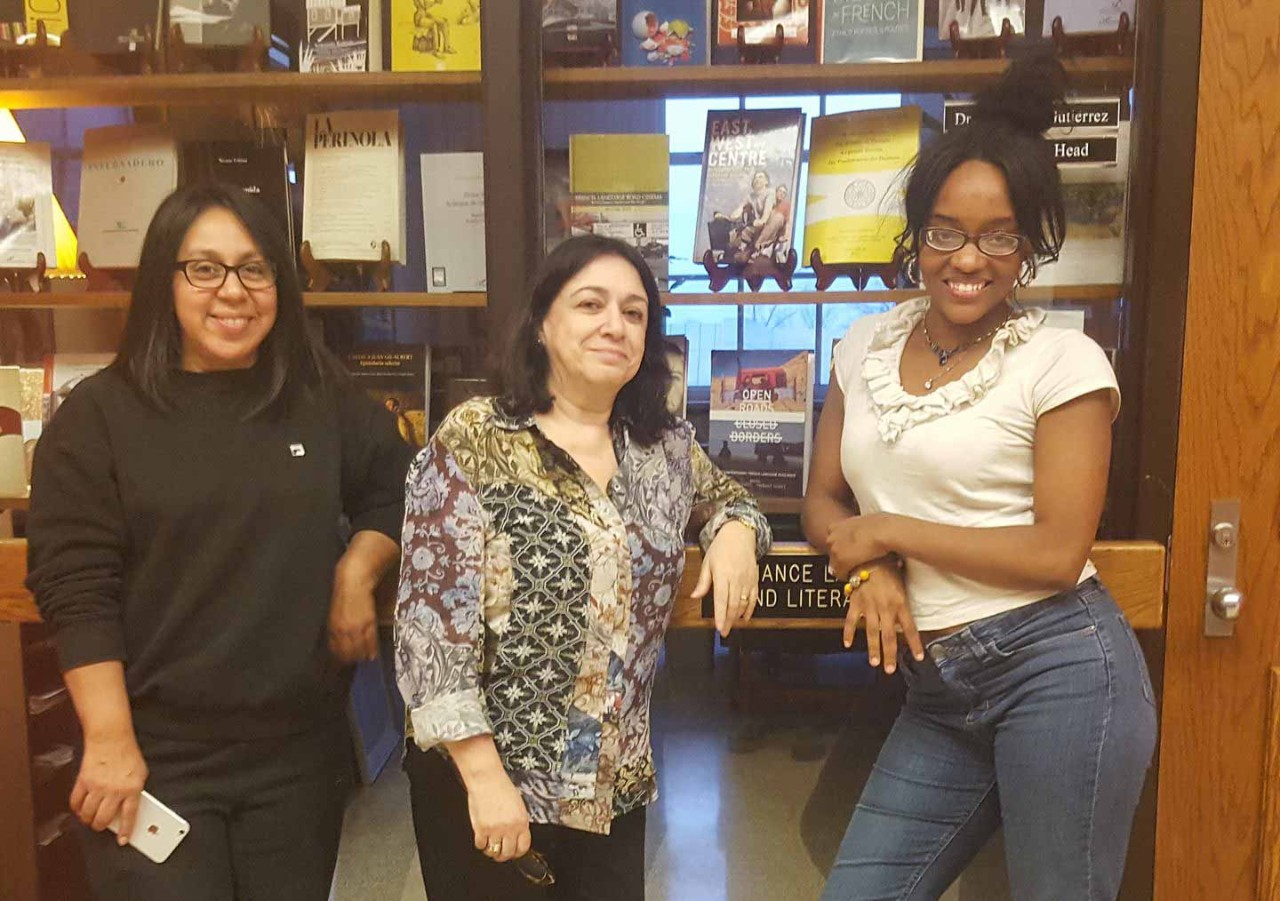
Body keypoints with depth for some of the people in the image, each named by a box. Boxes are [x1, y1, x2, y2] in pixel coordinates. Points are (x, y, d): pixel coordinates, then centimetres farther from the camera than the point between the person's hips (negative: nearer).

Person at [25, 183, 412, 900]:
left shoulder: (323, 400, 3)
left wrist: (358, 571, -1)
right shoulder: (100, 413, -5)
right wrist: (110, 743, -12)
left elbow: (400, 489, 16)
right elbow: (77, 591, -8)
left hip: (301, 750, 3)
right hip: (153, 759, -3)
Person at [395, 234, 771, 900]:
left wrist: (736, 533, -2)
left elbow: (728, 495, 22)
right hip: (485, 777, -4)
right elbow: (433, 624, -16)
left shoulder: (666, 446, 2)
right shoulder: (472, 443, -13)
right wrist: (484, 776, -18)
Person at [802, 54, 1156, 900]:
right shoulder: (865, 345, 6)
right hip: (938, 692, 5)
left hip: (1059, 671, -5)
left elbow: (1057, 553, -14)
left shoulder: (1063, 361, -9)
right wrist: (869, 568, -9)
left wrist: (891, 530, -10)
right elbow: (825, 502, 11)